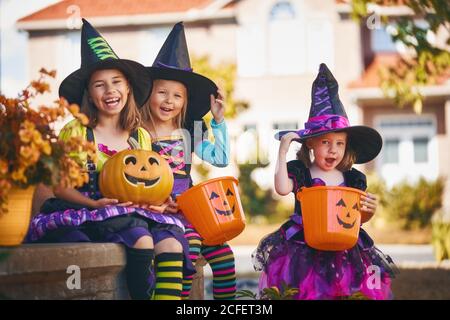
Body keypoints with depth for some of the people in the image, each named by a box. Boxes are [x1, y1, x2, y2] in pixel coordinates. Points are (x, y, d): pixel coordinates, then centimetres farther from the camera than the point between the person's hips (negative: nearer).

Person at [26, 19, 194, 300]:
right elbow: (60, 186, -2)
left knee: (171, 241, -25)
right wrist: (94, 203, -19)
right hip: (83, 214, -4)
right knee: (140, 236, -32)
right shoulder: (76, 132, 1)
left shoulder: (141, 137, 14)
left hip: (133, 213, 4)